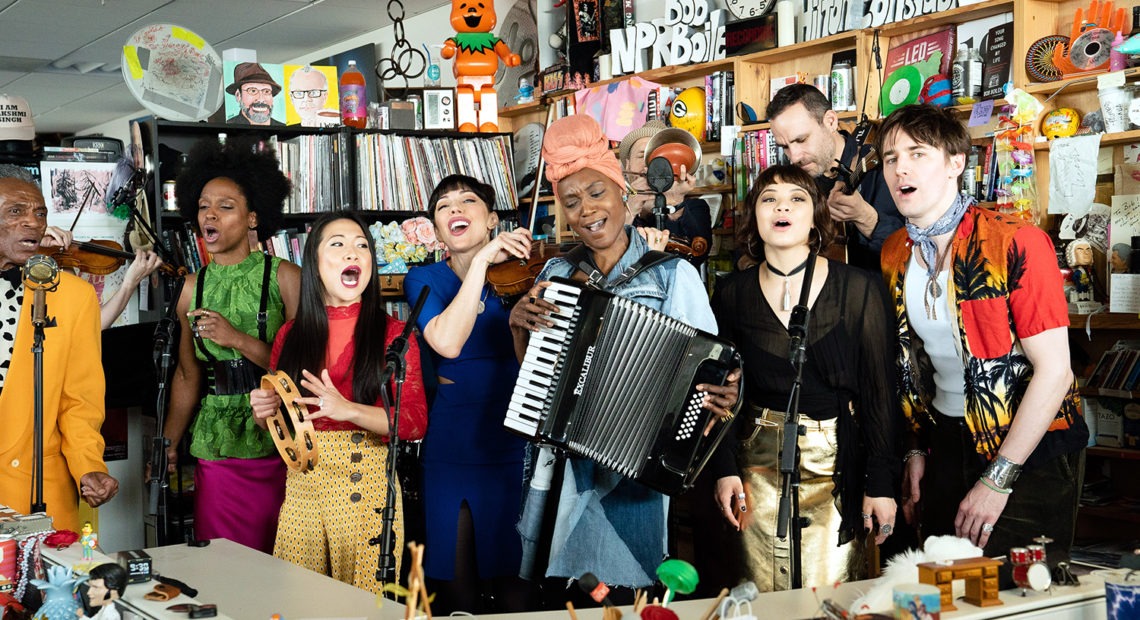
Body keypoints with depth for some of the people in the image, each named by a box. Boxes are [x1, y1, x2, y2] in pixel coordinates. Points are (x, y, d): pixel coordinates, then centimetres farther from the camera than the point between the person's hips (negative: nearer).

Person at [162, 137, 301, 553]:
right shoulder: (193, 287, 9)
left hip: (277, 445, -3)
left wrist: (237, 338, -15)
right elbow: (187, 374, 17)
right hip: (215, 451, 3)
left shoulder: (284, 277, -3)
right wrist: (167, 447, 15)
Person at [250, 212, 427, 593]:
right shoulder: (291, 335, 7)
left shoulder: (392, 334, -2)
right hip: (301, 486, 3)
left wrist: (349, 410, -23)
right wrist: (263, 411, -5)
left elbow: (416, 421, -10)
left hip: (366, 489, -3)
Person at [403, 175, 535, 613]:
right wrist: (481, 261, -24)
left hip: (513, 447, 0)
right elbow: (447, 343, -21)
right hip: (449, 451, 0)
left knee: (511, 584, 8)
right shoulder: (425, 280, 1)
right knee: (455, 586, 9)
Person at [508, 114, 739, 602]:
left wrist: (720, 395, -25)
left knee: (624, 596, 5)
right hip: (561, 465, 4)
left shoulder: (673, 275, -6)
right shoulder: (556, 274, 6)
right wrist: (519, 325, -4)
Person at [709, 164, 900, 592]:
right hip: (760, 462, 2)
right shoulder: (732, 294, 2)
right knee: (766, 600, 8)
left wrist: (882, 483, -6)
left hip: (835, 461, -2)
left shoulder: (859, 289, -5)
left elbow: (880, 391, -4)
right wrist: (724, 468, 0)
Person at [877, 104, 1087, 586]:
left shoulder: (1016, 243, -19)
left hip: (1030, 450, -6)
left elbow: (1054, 371, -21)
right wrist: (917, 450, 6)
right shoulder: (895, 254, 1)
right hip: (948, 444, 6)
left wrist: (997, 479, -20)